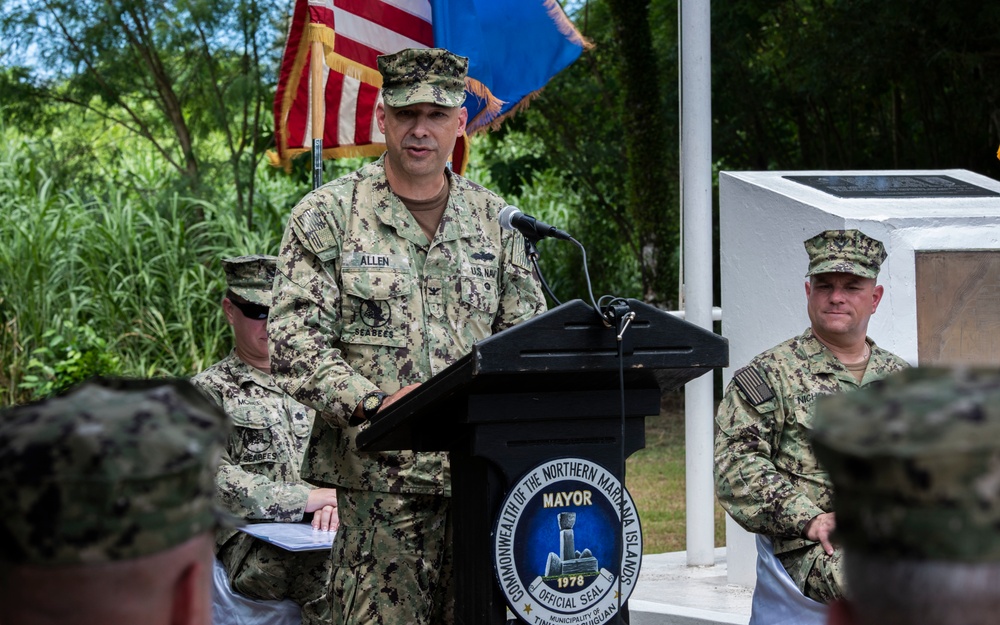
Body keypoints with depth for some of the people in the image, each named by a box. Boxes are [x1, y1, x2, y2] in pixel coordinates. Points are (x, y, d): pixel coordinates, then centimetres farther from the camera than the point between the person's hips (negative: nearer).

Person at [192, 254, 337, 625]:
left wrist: (335, 504, -10)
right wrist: (307, 499, -14)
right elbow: (214, 480, -7)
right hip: (252, 542, -5)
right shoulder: (210, 391, 9)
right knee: (326, 570, -35)